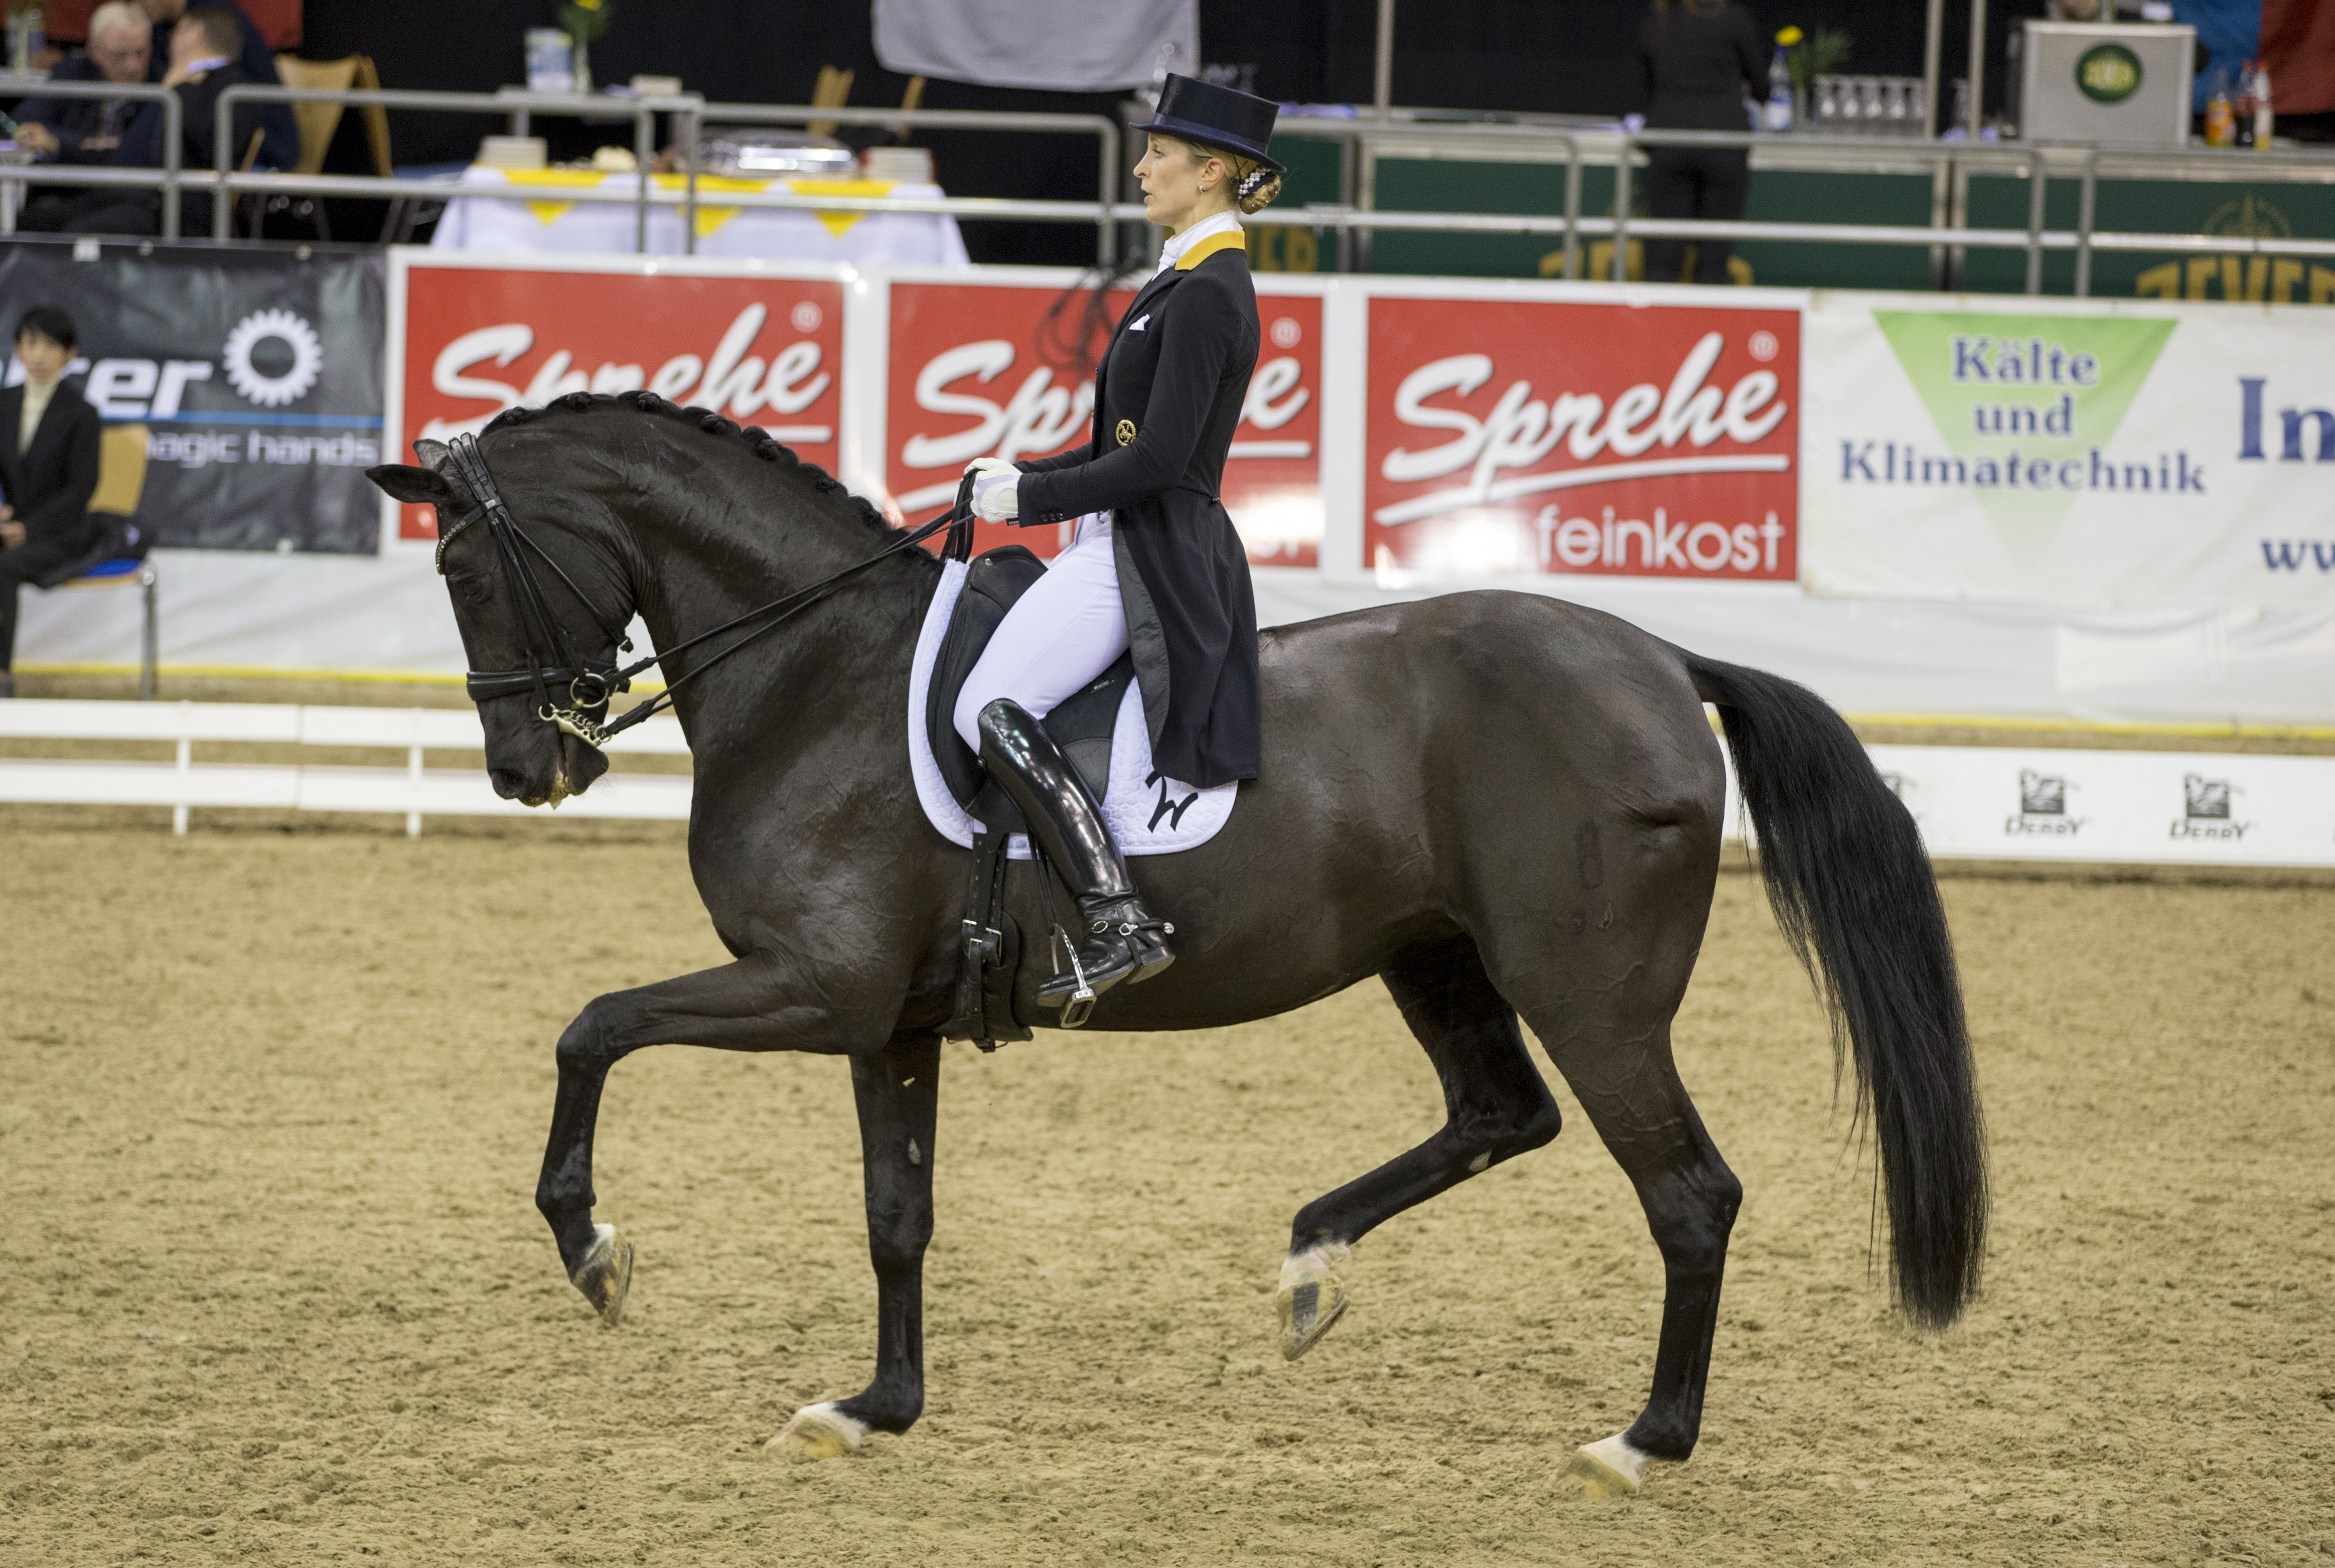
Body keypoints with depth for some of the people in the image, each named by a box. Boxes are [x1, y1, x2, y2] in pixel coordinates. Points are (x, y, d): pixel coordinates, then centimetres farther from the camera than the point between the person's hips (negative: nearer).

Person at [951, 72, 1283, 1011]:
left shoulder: (1203, 298, -16)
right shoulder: (1197, 283, 16)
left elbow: (1156, 460, -21)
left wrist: (1030, 500, -13)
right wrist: (1021, 474, 15)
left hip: (1150, 556, -11)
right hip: (1131, 548, 11)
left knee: (990, 708, -23)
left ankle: (1118, 921, -27)